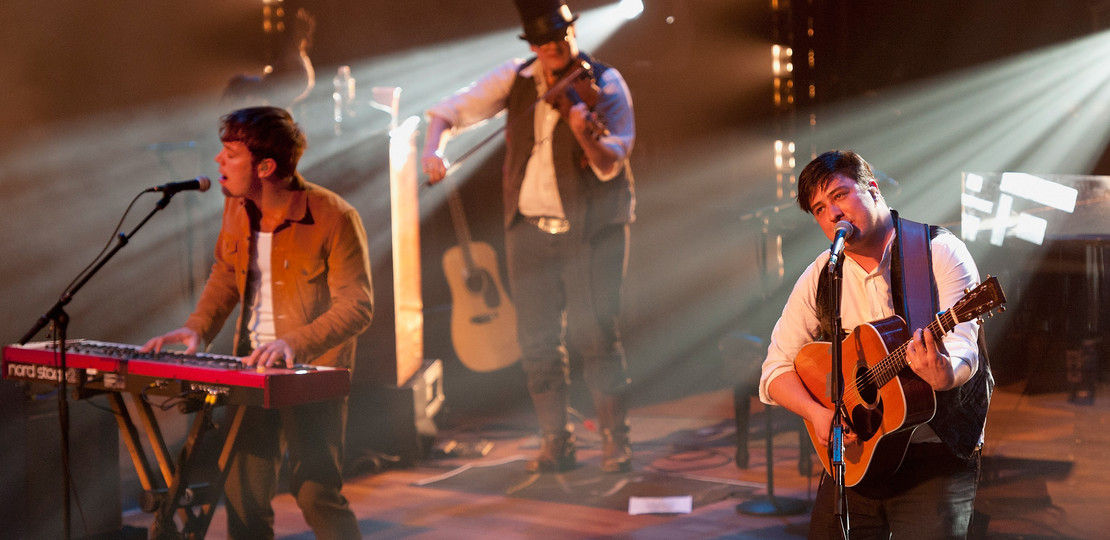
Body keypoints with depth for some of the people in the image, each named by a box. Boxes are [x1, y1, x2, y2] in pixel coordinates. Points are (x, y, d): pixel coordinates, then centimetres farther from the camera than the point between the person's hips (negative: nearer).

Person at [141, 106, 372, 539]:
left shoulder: (334, 218, -16)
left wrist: (294, 343, -31)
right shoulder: (237, 209, 6)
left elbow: (357, 306, -18)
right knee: (242, 493, 6)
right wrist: (197, 328, 4)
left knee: (315, 493, -15)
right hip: (251, 369, 6)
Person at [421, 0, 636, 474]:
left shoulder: (604, 84, -6)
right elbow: (451, 110, 7)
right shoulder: (516, 80, 5)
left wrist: (585, 134, -36)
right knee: (537, 341, 4)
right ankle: (555, 443, 15)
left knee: (594, 335, -8)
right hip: (530, 228, 4)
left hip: (591, 227, -4)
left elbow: (611, 164, -16)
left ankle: (615, 440, 4)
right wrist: (433, 146, -13)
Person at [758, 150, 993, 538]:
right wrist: (816, 412, -13)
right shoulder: (819, 278, 6)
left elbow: (961, 344, -17)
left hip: (936, 452, -4)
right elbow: (776, 369, 6)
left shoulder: (940, 252, -6)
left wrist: (944, 373, -40)